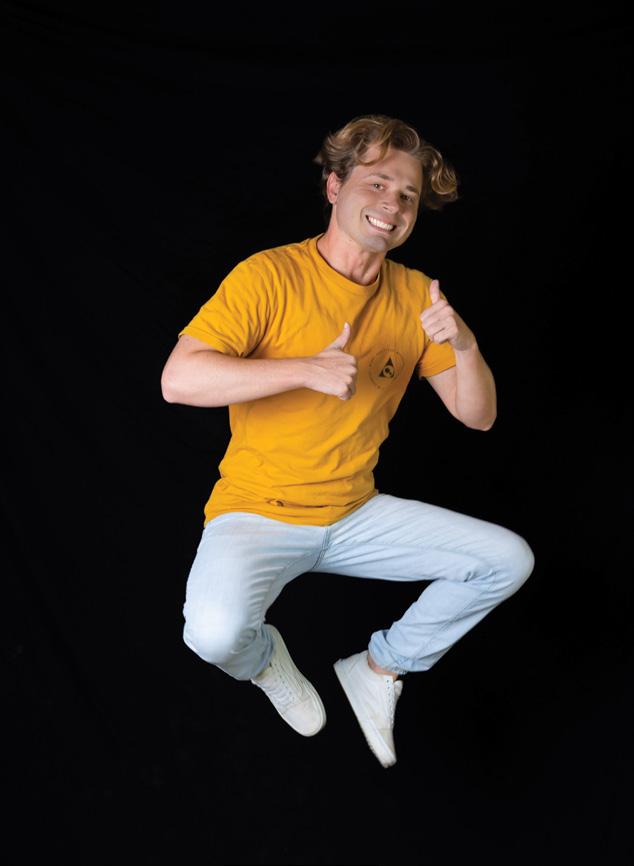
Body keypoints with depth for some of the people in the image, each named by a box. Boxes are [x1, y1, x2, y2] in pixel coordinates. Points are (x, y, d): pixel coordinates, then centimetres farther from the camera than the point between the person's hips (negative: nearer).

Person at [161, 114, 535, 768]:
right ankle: (264, 658, 10)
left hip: (356, 514, 5)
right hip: (256, 512, -4)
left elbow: (478, 417, 3)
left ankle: (378, 668, 17)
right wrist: (307, 370, -29)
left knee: (509, 559, -2)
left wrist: (465, 346, -18)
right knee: (216, 633, -31)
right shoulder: (269, 277, -13)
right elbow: (178, 380, -22)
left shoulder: (415, 295, 3)